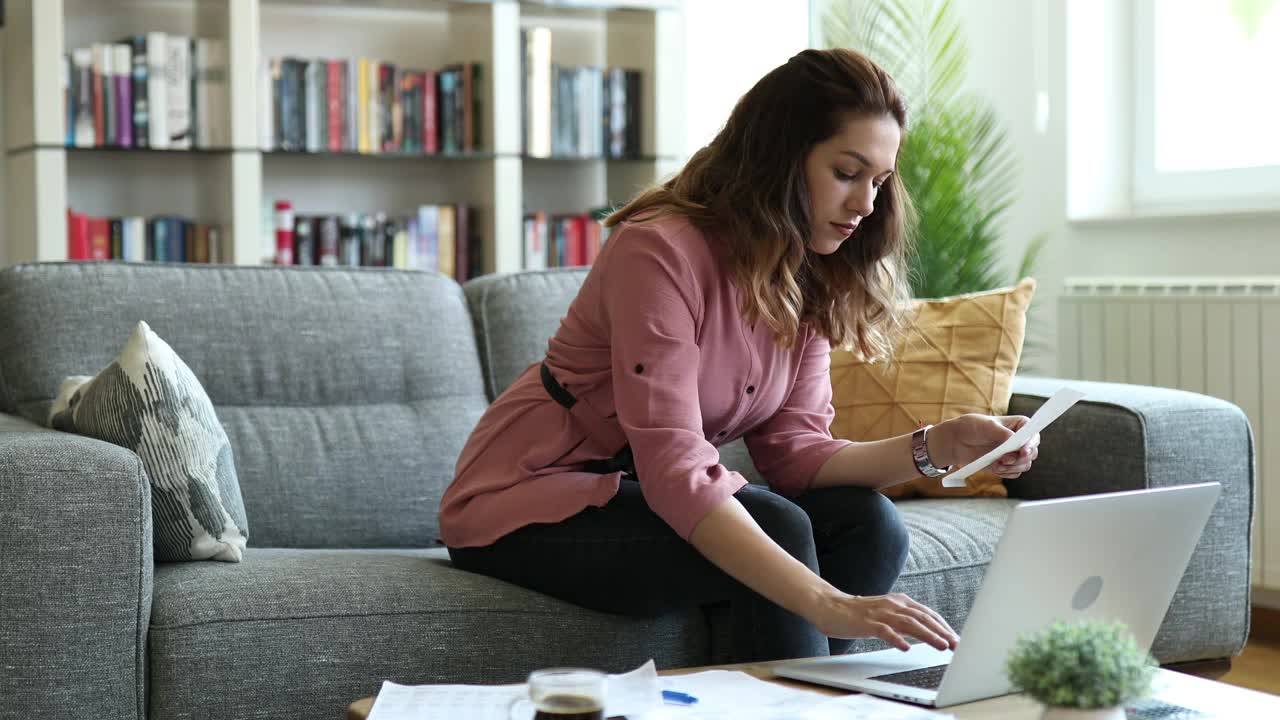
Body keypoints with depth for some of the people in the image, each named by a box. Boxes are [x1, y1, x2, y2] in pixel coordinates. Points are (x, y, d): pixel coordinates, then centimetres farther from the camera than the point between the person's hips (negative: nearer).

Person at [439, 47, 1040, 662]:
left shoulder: (807, 281, 1)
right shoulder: (662, 251, -26)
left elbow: (794, 452, -5)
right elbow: (674, 473, -33)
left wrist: (937, 447, -20)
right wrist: (828, 606, -41)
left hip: (654, 492, 8)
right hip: (530, 503, -7)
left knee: (870, 525, -13)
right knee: (777, 531, -27)